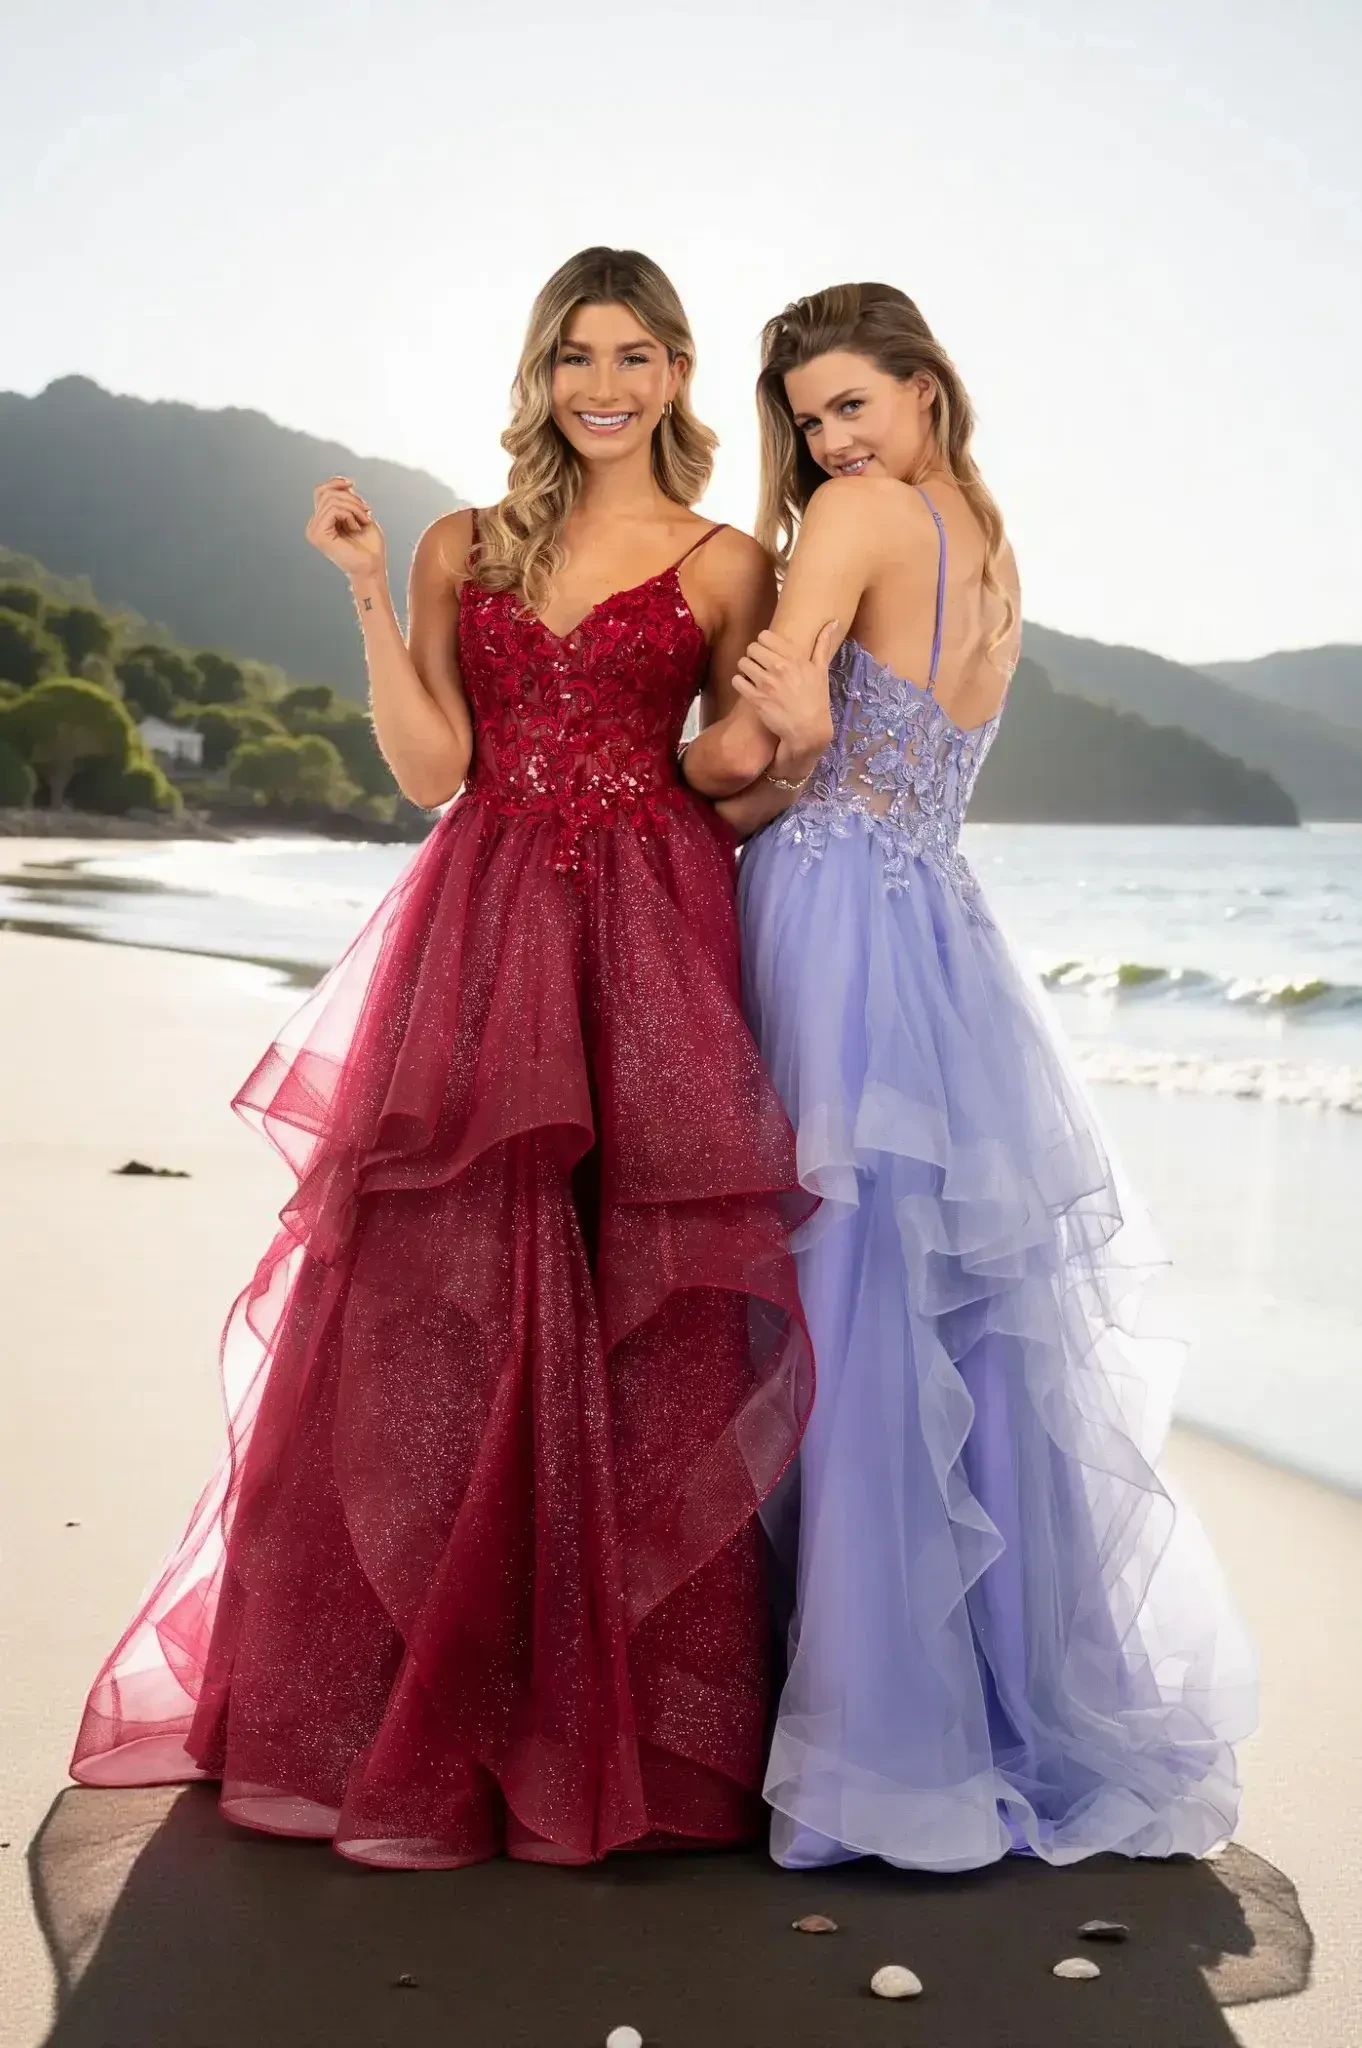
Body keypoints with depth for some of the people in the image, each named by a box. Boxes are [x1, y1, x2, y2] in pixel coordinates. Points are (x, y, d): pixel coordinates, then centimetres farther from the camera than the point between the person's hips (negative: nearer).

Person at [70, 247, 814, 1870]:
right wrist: (368, 591, -1)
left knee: (640, 1337, -2)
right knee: (444, 1314, 0)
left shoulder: (725, 566, 8)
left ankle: (616, 1722, 11)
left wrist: (738, 755, -10)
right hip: (480, 942, 2)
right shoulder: (464, 552, 14)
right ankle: (414, 1718, 14)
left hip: (650, 943, -2)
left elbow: (736, 776, 11)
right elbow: (430, 768, 4)